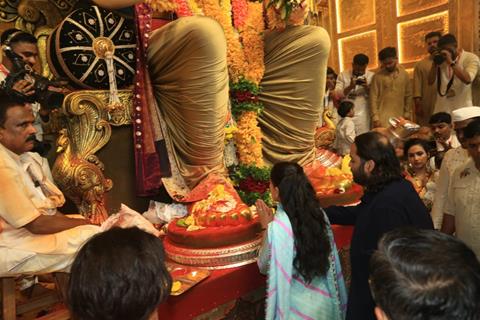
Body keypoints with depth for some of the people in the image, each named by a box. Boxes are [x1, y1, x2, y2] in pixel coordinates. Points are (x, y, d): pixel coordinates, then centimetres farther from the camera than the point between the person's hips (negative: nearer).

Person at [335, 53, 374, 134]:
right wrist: (350, 87, -18)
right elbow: (337, 94, -3)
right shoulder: (343, 75, 6)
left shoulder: (371, 76, 5)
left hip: (364, 116, 0)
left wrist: (367, 87, -15)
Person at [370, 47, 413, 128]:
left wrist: (407, 113, 8)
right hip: (383, 118, -4)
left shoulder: (404, 74, 5)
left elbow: (408, 95, 11)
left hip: (399, 117, 4)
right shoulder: (378, 76, -5)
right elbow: (373, 98, -6)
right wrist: (375, 117, -11)